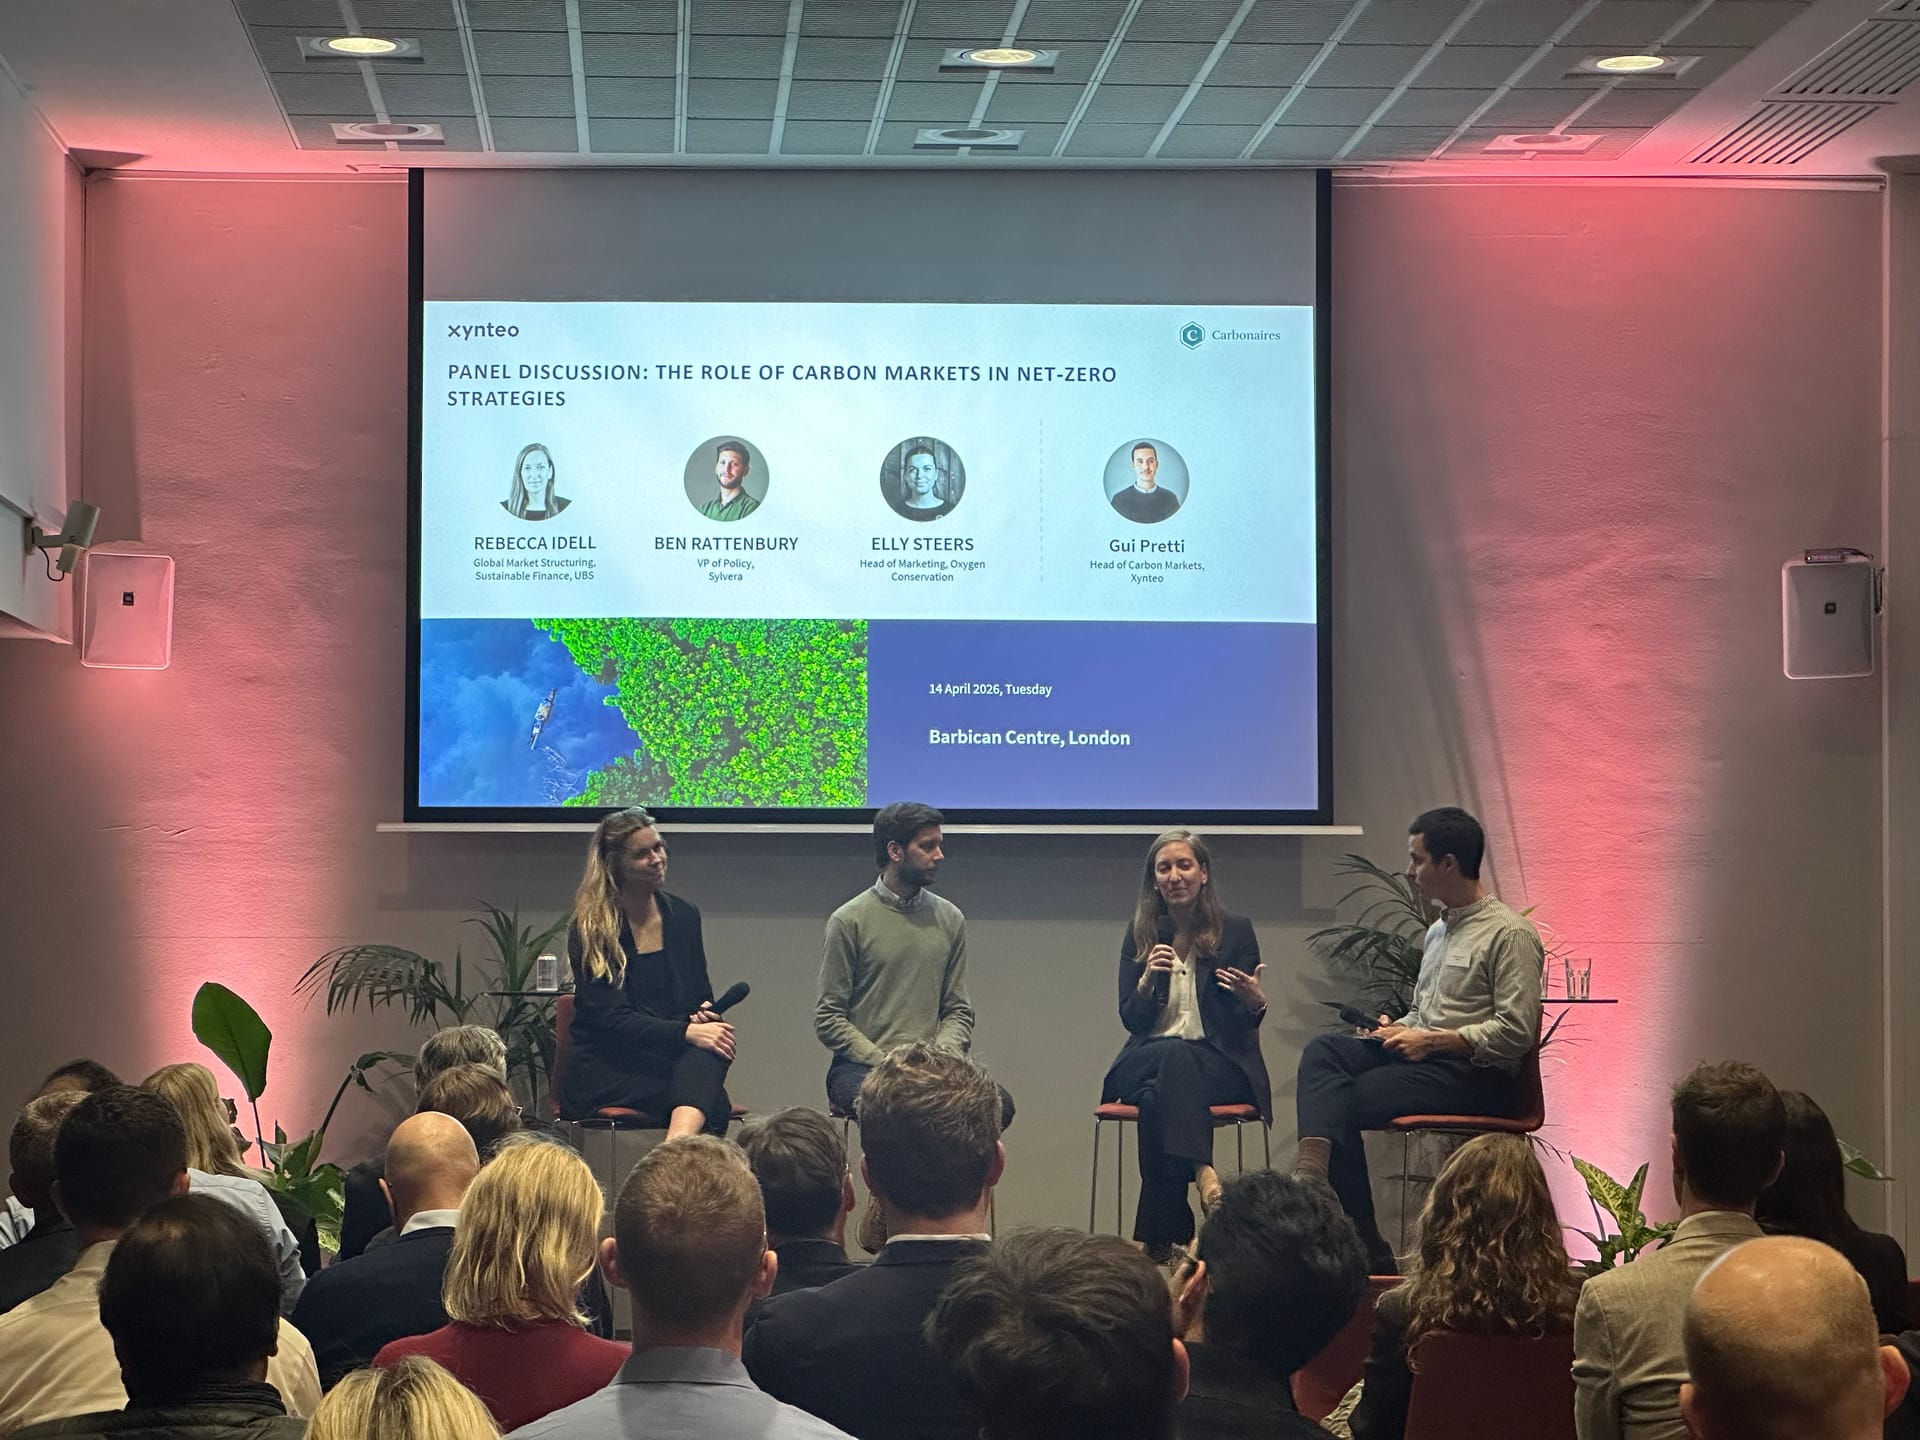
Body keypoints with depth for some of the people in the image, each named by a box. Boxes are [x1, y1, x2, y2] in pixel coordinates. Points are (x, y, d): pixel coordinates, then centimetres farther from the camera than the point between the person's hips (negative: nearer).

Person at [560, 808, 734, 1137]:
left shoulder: (682, 916, 14)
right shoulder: (590, 931, -3)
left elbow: (702, 996, 22)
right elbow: (611, 1018, -13)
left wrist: (705, 1013, -5)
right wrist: (687, 1032, -26)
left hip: (671, 1057, 4)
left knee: (710, 1051, -37)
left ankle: (678, 1144, -61)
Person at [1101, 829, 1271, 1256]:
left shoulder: (1235, 931, 5)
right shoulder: (1140, 935, 10)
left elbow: (1245, 1025, 4)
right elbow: (1129, 1019, 6)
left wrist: (1255, 1002, -20)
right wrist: (1148, 980, -13)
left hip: (1220, 1062, -1)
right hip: (1148, 1058, 2)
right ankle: (1204, 1173, -48)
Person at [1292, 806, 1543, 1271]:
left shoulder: (1509, 934, -7)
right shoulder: (1438, 931, 23)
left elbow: (1515, 1033, -15)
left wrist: (1433, 1040, -15)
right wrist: (1399, 1027, 8)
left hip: (1477, 1075, -9)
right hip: (1423, 1057, 9)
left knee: (1341, 1100, -22)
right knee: (1322, 1050, -16)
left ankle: (1365, 1245, -19)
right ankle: (1312, 1173, -38)